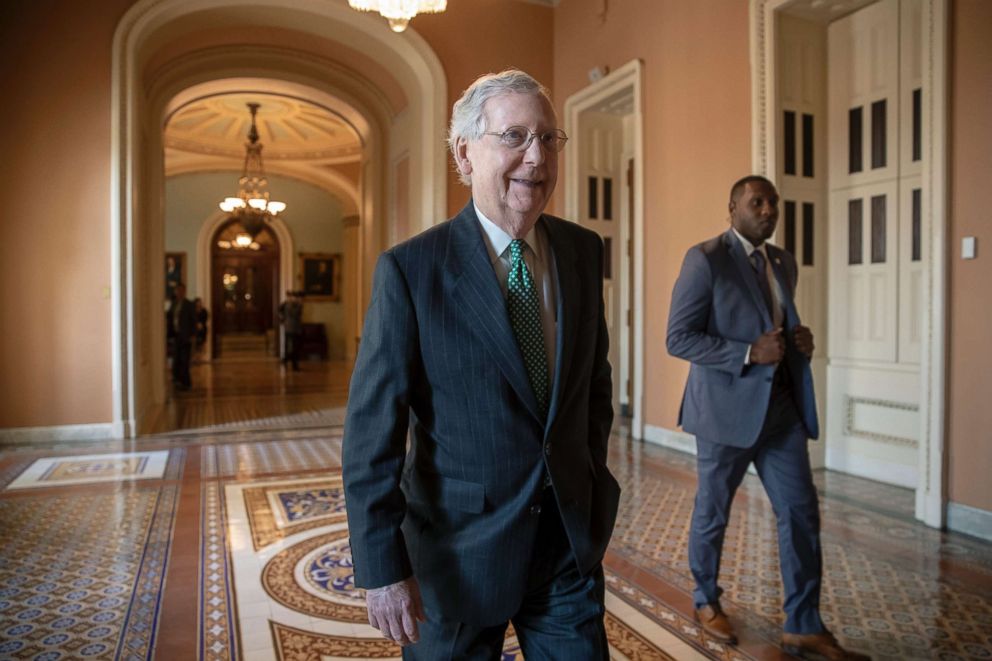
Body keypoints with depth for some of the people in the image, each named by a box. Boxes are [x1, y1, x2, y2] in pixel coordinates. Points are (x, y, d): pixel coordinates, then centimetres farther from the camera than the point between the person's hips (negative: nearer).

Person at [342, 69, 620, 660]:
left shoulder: (584, 251, 0)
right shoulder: (411, 268, -15)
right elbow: (372, 431, -14)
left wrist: (594, 488, 14)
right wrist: (382, 569, -13)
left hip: (572, 540, 4)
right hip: (462, 548, -3)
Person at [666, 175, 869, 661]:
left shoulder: (784, 262, 12)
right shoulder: (705, 259, -10)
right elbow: (678, 338, -15)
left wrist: (801, 341, 0)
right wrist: (750, 353, -22)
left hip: (781, 407, 6)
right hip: (727, 407, -6)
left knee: (801, 512, 5)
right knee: (713, 513, 11)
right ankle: (706, 601, 33)